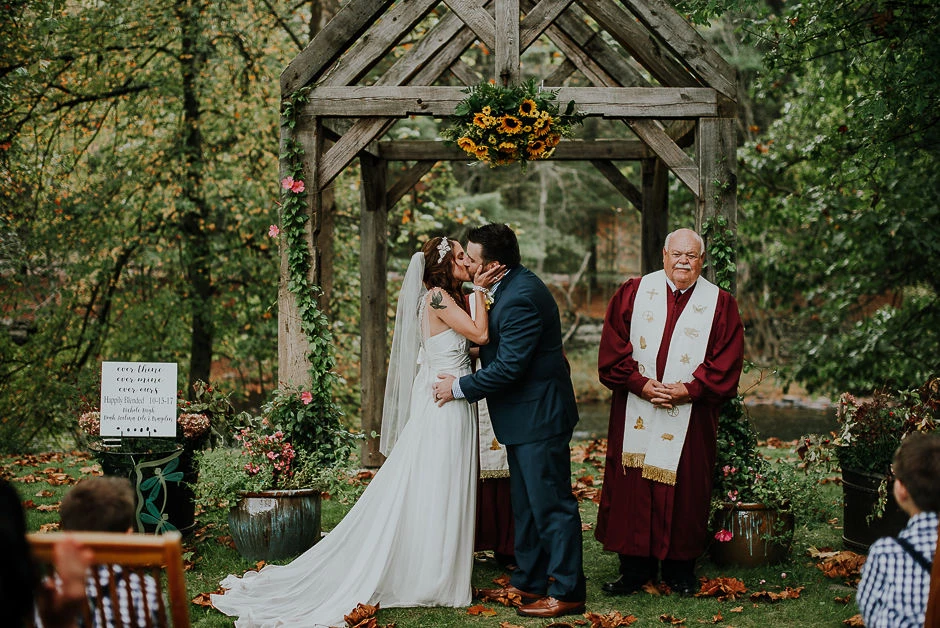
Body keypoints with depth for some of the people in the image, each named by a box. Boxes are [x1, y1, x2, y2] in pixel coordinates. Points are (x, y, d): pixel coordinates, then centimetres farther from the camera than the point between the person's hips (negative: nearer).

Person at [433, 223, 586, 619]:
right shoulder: (512, 286, 9)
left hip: (539, 415, -11)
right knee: (526, 504, 17)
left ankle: (567, 592, 1)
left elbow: (509, 366, -24)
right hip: (525, 416, 11)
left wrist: (459, 388, -14)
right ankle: (528, 582, 27)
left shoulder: (521, 297, -23)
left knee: (551, 504, -5)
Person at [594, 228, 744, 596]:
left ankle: (680, 569, 14)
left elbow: (726, 364, -2)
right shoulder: (633, 293, 5)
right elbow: (613, 349, 1)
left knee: (684, 489, 2)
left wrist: (688, 389, -13)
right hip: (635, 413, 1)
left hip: (690, 416, -1)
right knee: (632, 487, 1)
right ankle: (636, 567, 11)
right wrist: (641, 383, -11)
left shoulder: (720, 304, 3)